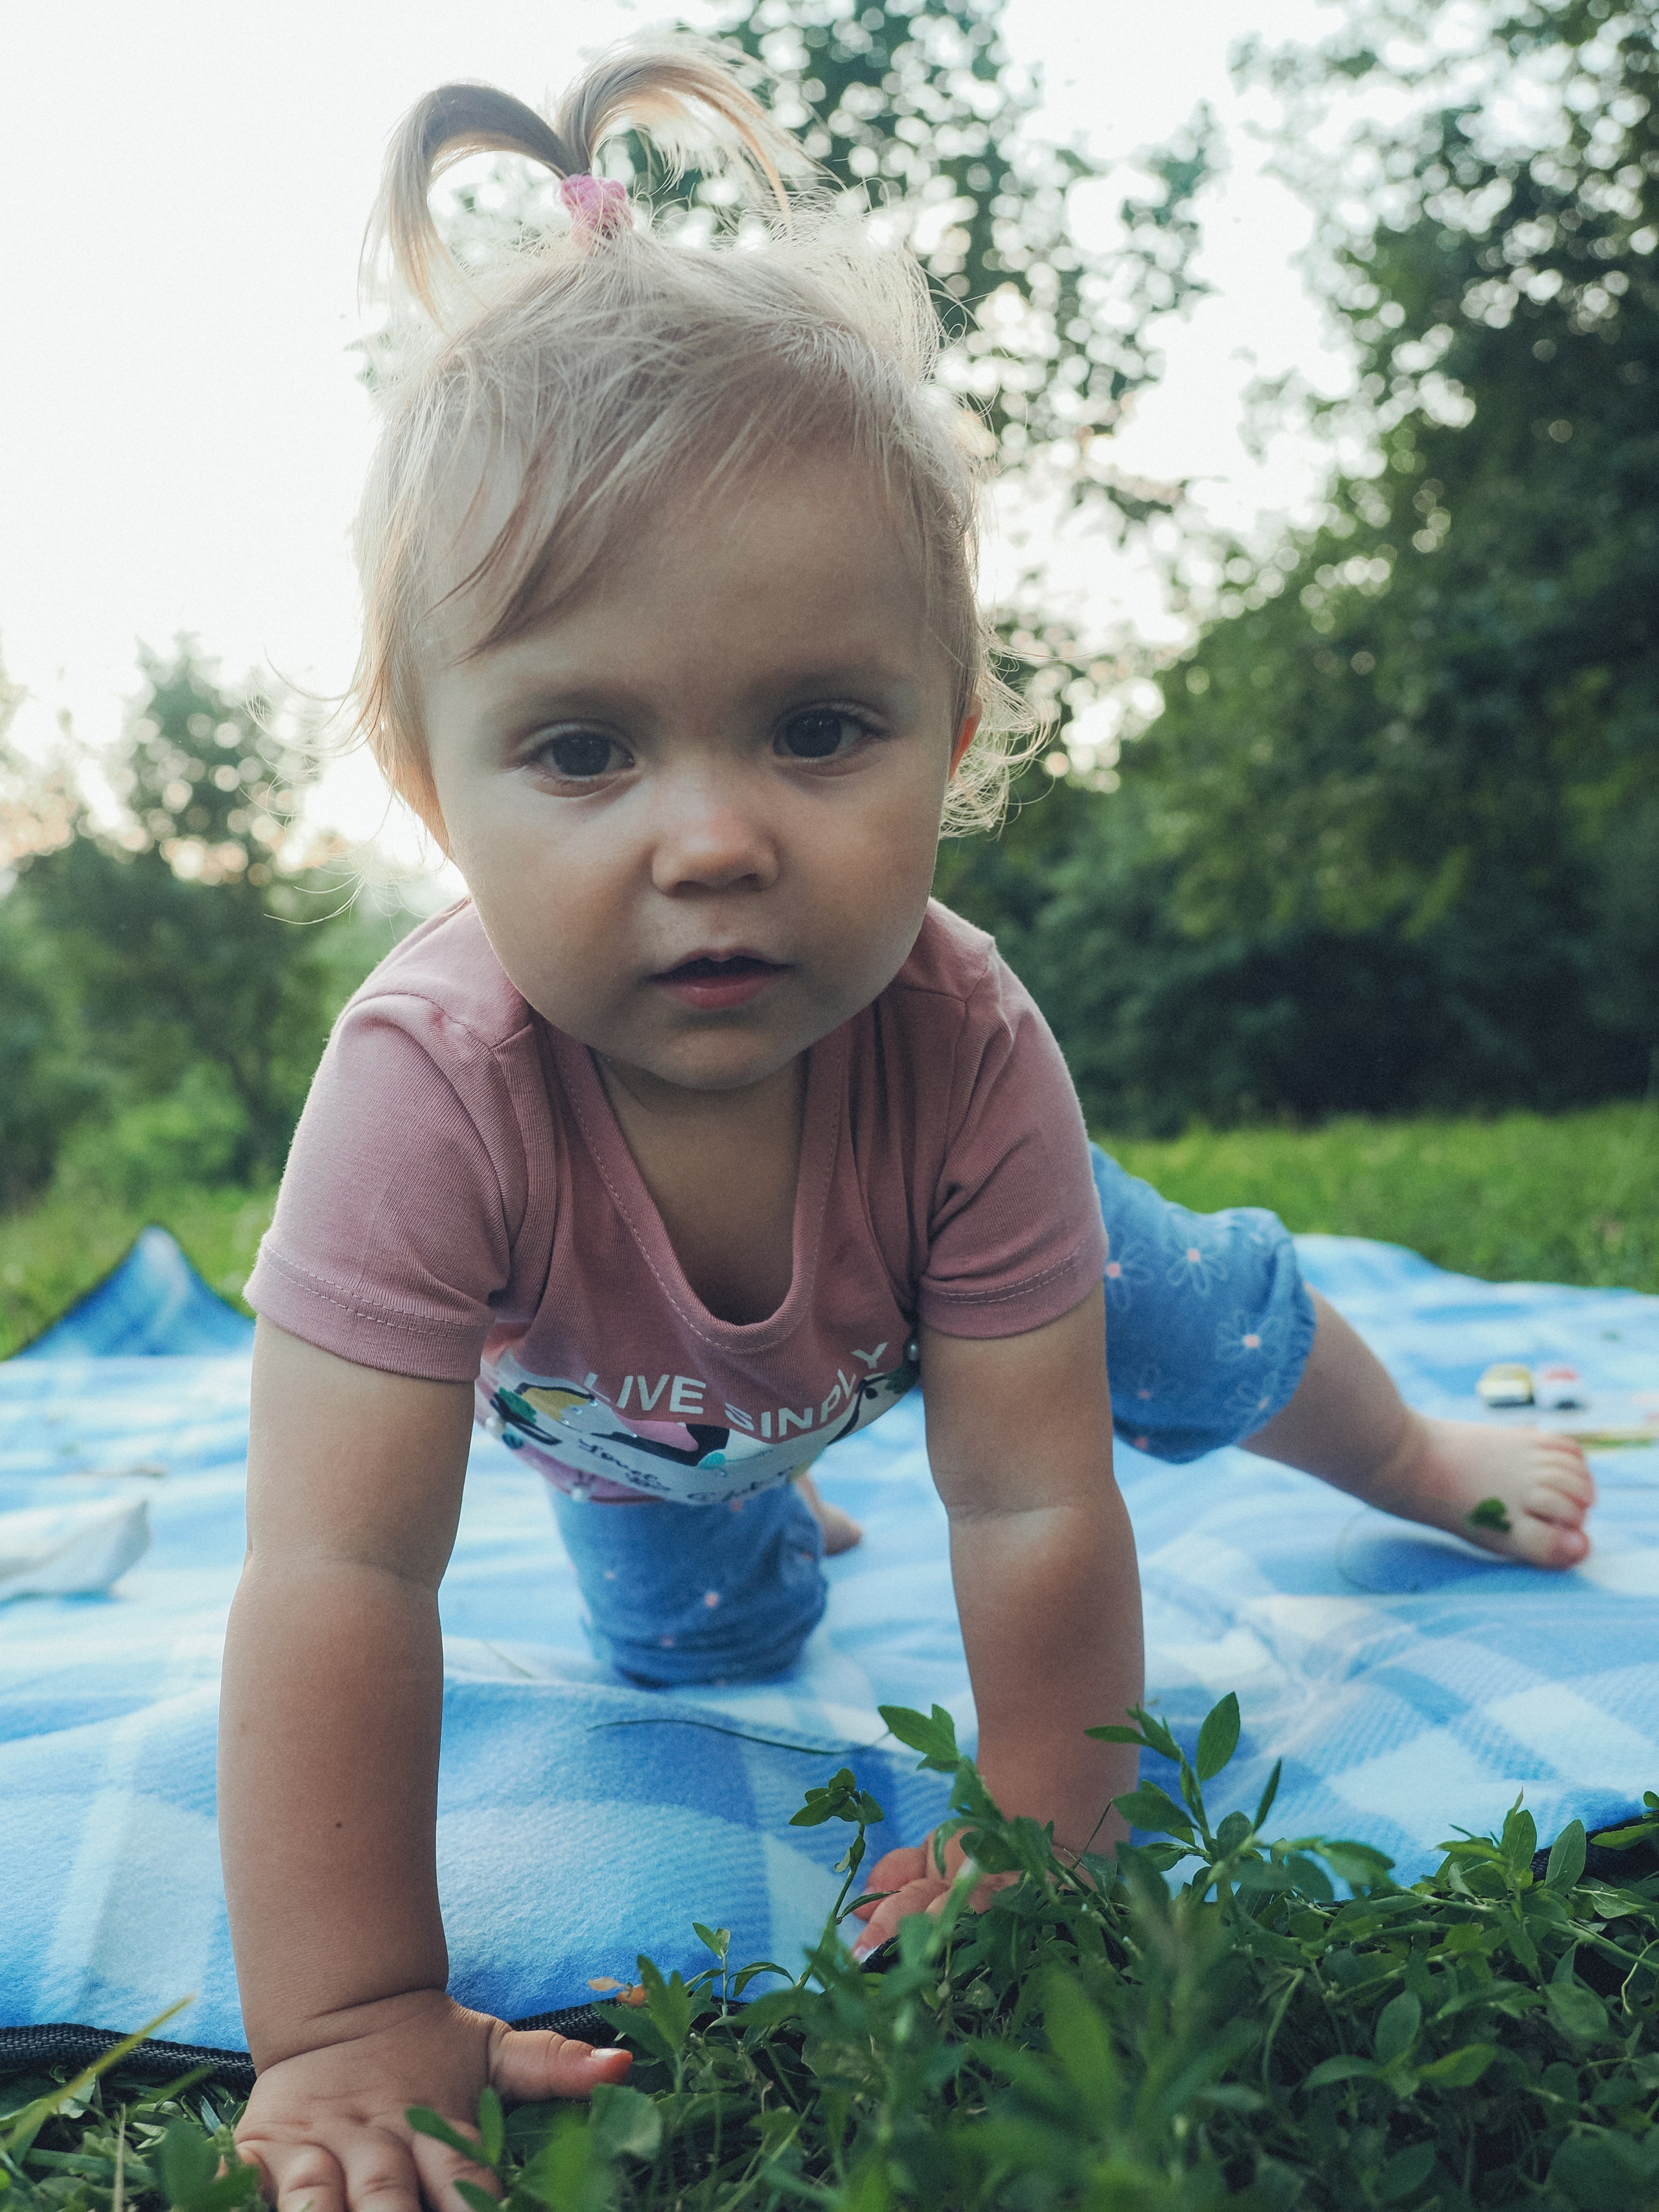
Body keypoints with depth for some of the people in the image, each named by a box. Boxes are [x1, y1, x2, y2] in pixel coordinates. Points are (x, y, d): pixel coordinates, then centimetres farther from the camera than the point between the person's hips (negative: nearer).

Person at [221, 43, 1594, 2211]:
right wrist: (351, 2025, -39)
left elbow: (1033, 1508, -32)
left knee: (1216, 1336, 13)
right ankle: (753, 1520, 54)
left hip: (927, 1277, 1)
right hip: (606, 1390, 0)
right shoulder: (431, 1095, -45)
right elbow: (337, 1576, -42)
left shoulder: (963, 1052, -41)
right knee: (695, 1648, 16)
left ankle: (1425, 1462, 48)